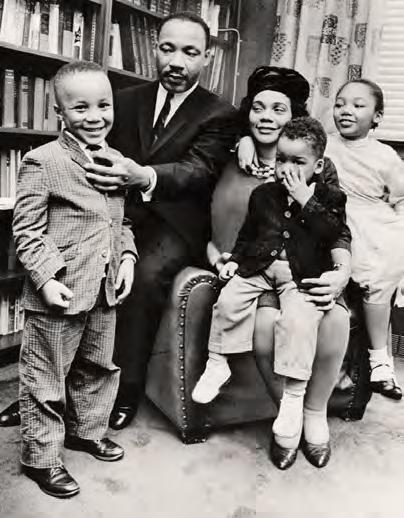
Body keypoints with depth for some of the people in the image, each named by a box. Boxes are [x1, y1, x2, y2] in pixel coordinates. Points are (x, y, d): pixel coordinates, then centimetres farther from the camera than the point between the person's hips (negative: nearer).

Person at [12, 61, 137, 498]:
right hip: (58, 295, -7)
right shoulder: (42, 162, -13)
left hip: (105, 291, 7)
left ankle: (87, 430, 45)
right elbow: (27, 231, -13)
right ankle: (40, 457, 26)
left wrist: (128, 257, 2)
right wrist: (46, 279, -21)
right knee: (46, 379, 8)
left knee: (99, 367, 23)